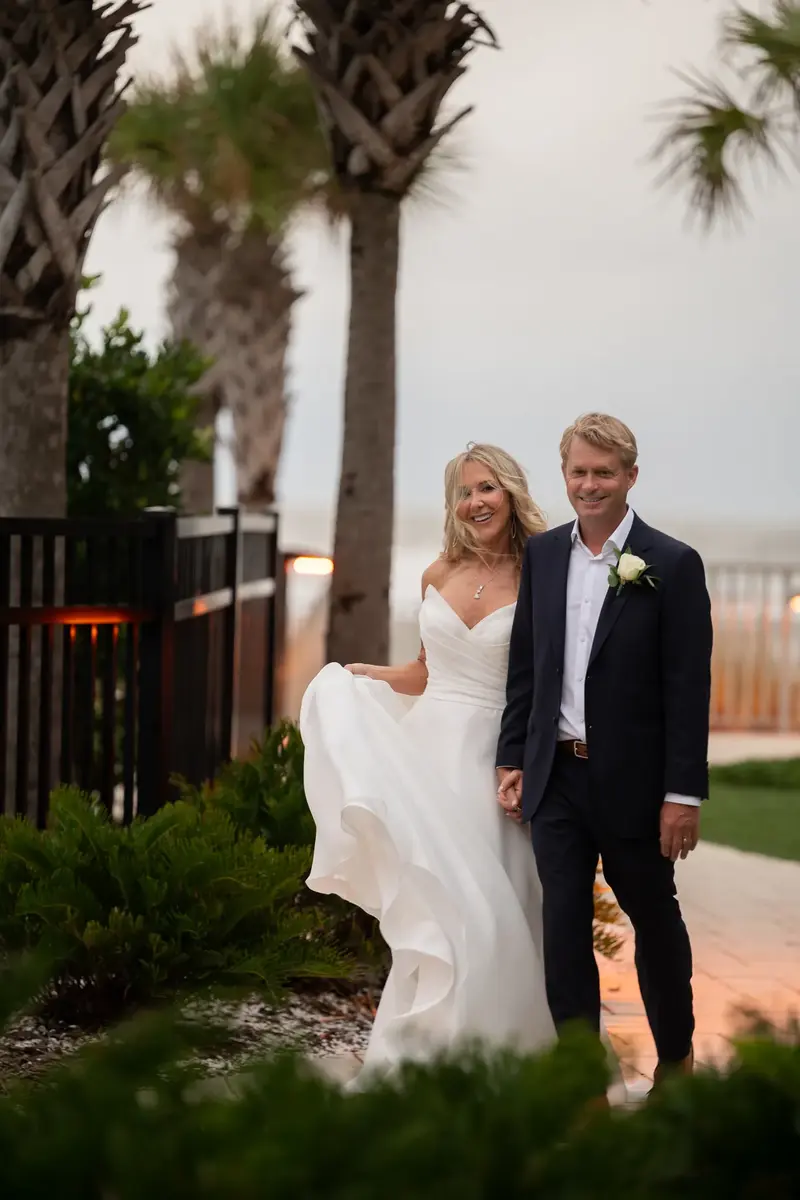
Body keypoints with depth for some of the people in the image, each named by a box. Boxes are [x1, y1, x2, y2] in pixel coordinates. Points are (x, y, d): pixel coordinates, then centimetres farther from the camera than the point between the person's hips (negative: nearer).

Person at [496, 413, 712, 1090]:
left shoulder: (672, 565, -9)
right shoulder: (543, 555, 6)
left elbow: (689, 688, -11)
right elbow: (524, 667, 11)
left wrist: (684, 793, -14)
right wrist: (512, 760, 7)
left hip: (632, 781, -3)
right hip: (557, 778, 4)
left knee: (654, 919, 13)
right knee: (563, 928, 3)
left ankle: (677, 1058, 32)